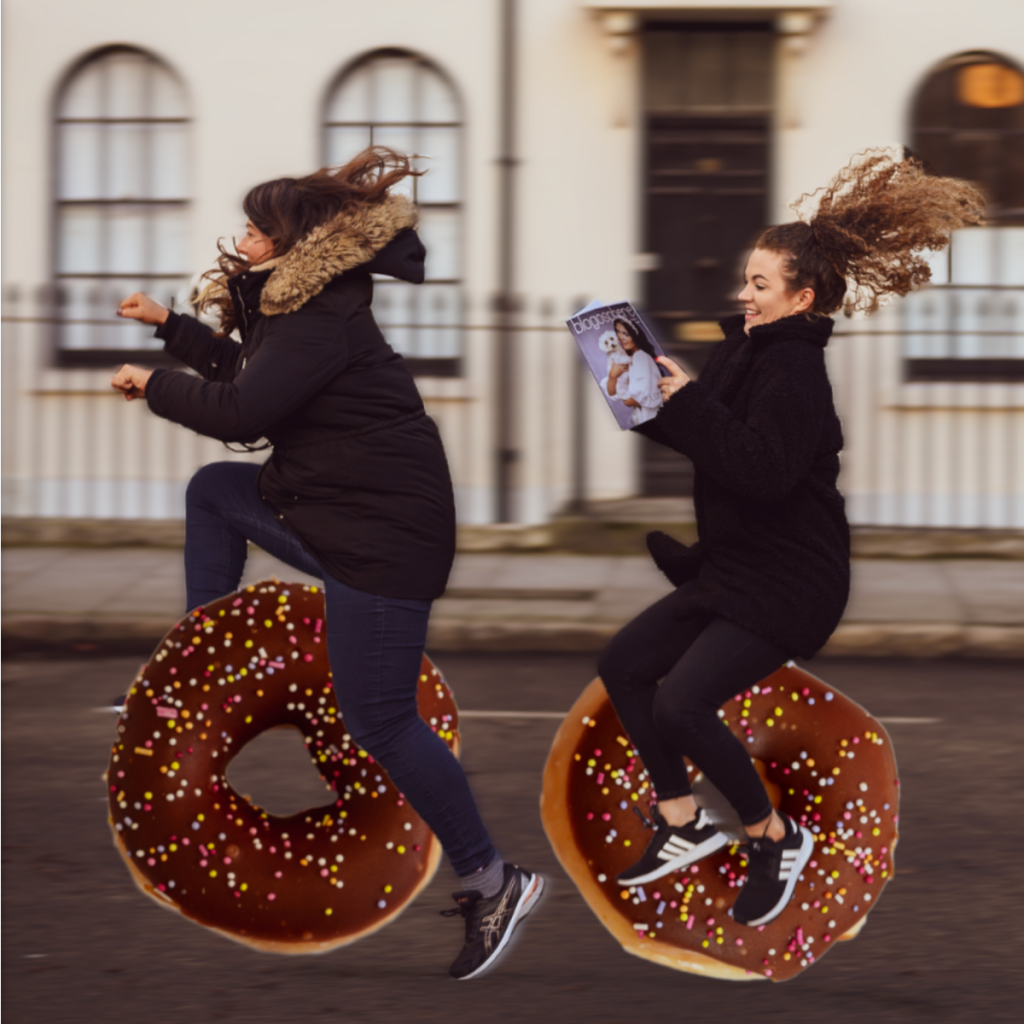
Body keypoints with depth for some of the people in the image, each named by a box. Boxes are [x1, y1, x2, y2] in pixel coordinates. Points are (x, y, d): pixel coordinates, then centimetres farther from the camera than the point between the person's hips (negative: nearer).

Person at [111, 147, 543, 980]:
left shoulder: (322, 321, -19)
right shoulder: (296, 304, 14)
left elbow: (242, 411, -25)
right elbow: (244, 370, 31)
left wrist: (153, 386, -10)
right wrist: (169, 325, 30)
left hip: (385, 535, -11)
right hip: (330, 512, 11)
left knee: (380, 723, -10)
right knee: (214, 490, 22)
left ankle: (493, 884, -3)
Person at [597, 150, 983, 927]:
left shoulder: (795, 370, -20)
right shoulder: (746, 349, 7)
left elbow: (761, 468, -31)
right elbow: (695, 438, 18)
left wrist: (687, 402, -27)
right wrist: (652, 398, 1)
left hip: (788, 584, -10)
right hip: (733, 565, 10)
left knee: (683, 704, -19)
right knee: (624, 666, 8)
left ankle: (775, 838, 1)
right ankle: (683, 825, 16)